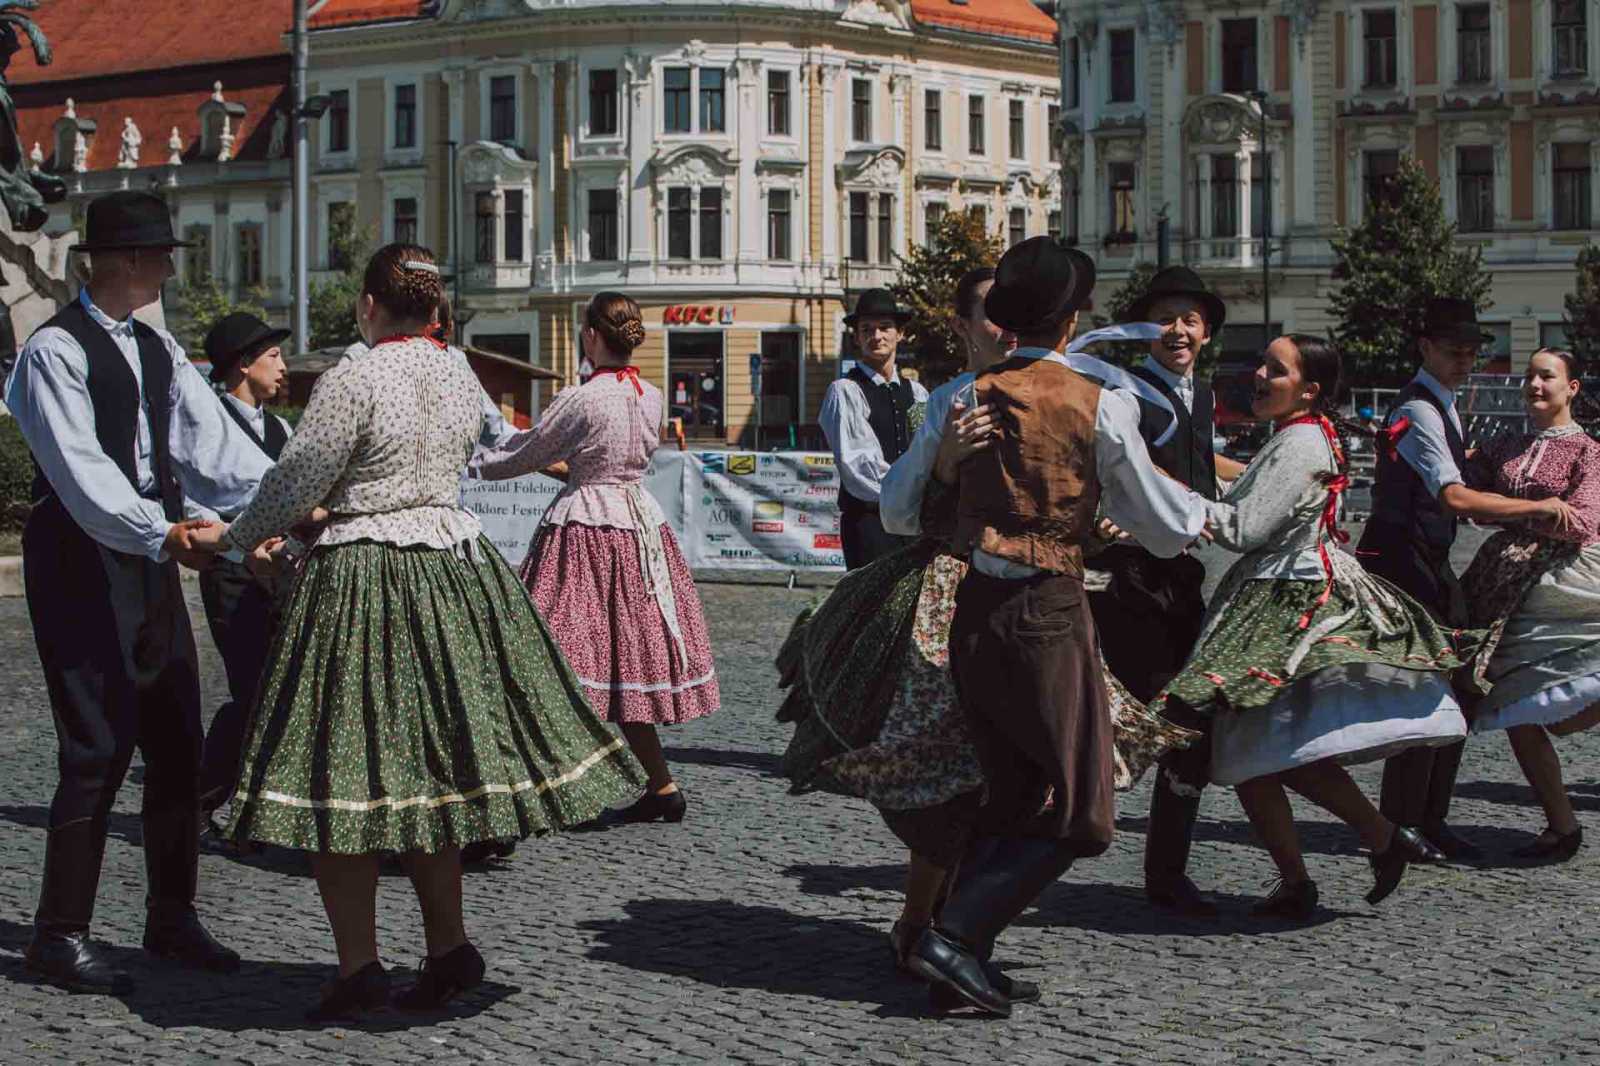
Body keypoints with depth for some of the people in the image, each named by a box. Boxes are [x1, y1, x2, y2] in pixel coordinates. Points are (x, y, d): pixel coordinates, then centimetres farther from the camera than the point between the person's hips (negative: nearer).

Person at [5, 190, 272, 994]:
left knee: (177, 741, 11)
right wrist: (158, 533, -32)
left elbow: (210, 440, 2)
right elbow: (79, 467, -21)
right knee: (99, 746, -9)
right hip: (81, 557, -8)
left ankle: (171, 916, 24)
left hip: (151, 551, 8)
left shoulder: (158, 349, 14)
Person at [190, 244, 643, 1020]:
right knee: (428, 762, 14)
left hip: (361, 583, -7)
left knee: (343, 773, -2)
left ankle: (359, 963, -3)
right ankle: (449, 948, 15)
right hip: (453, 563, 7)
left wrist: (231, 538, 7)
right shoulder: (462, 381, 7)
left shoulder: (353, 382, -13)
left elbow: (295, 484, -10)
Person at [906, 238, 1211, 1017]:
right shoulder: (1099, 406, -9)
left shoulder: (966, 396, 4)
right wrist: (1208, 510, 21)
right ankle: (954, 936, -7)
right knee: (1075, 807, 5)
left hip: (973, 608, 6)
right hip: (1048, 612, -6)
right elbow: (1166, 530, 0)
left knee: (1010, 794, 18)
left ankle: (960, 952, 14)